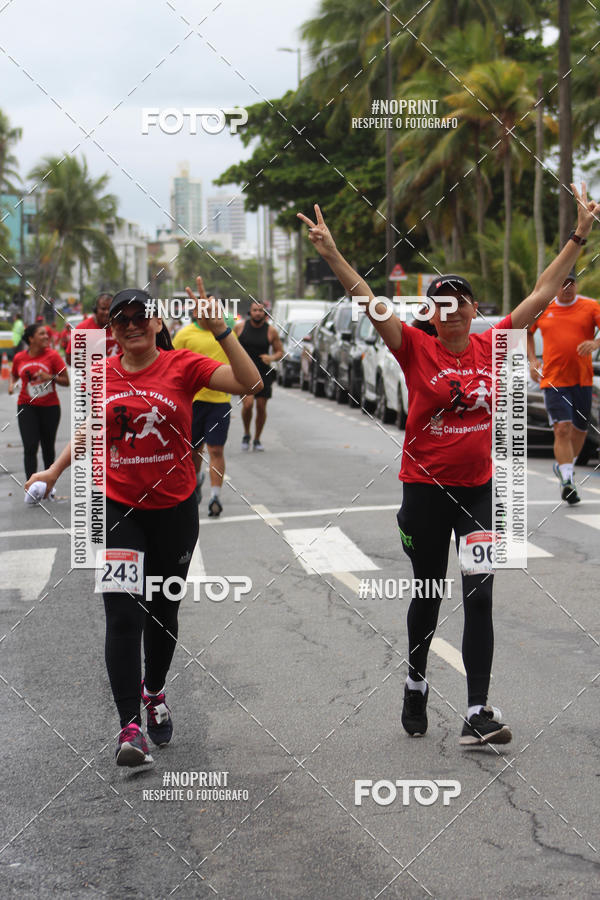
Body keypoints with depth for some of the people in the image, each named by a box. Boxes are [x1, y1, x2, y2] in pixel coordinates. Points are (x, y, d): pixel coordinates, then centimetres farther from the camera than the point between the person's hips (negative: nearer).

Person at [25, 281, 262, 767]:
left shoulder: (182, 365, -8)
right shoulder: (102, 375, 1)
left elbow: (250, 383, -20)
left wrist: (219, 329, -27)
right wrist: (56, 469, 14)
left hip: (174, 509, 0)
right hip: (118, 509, 1)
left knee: (163, 611, 16)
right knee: (123, 616, -8)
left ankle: (154, 692, 41)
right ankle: (130, 726, -4)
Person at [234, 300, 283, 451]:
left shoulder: (271, 331, -1)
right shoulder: (240, 327, 0)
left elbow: (280, 352, 6)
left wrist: (272, 358, -15)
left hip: (263, 373, 1)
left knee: (261, 407, 3)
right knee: (248, 404, -18)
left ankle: (257, 440, 22)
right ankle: (246, 435, 6)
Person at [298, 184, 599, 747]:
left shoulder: (491, 346, 1)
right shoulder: (416, 349, -6)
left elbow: (542, 294, 6)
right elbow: (369, 303, -15)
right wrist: (331, 254, -26)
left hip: (480, 488, 2)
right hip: (426, 488, -1)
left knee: (478, 595, -5)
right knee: (428, 594, 13)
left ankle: (477, 714, -4)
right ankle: (416, 683, 37)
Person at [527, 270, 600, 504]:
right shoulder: (542, 309, 6)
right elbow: (527, 332, 23)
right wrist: (532, 360, 10)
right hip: (553, 379, -1)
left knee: (579, 430, 11)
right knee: (562, 428, -15)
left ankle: (562, 467, 37)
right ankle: (567, 482, -16)